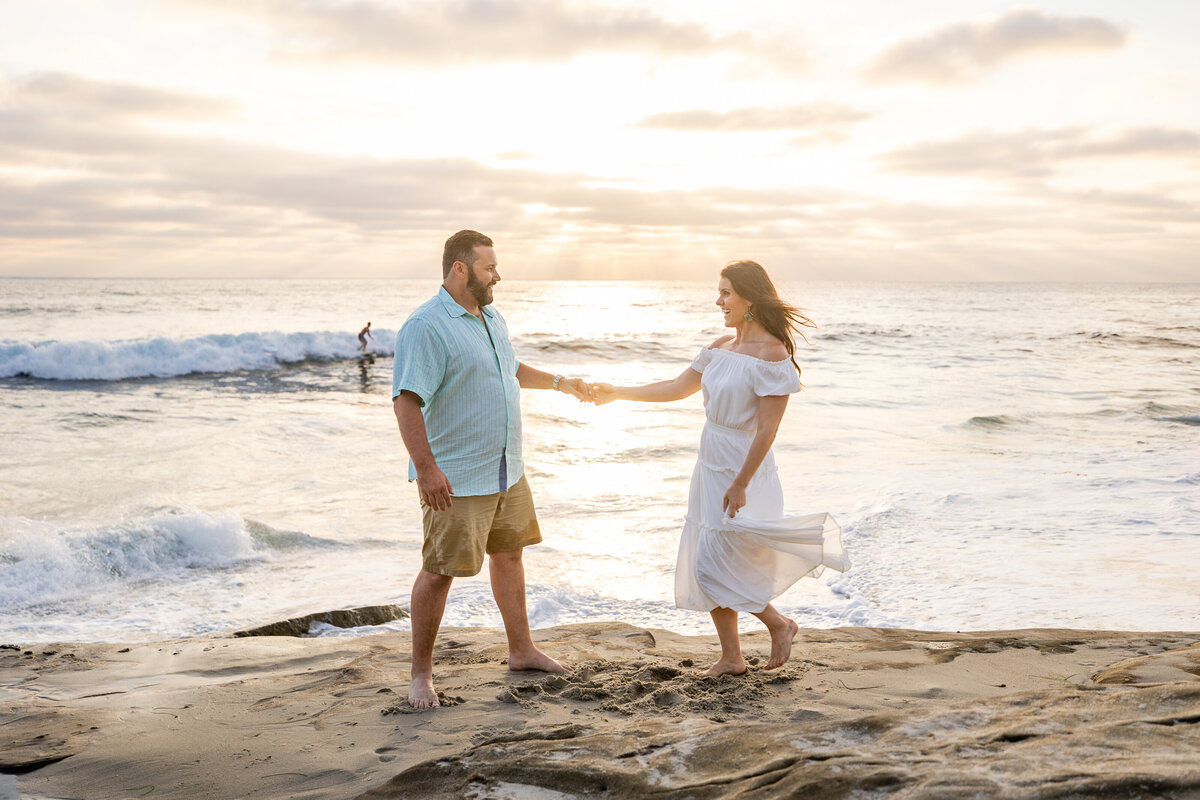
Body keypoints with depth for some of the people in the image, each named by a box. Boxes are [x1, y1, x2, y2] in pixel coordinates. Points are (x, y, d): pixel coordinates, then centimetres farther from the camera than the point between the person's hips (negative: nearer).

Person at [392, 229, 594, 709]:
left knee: (509, 553, 18)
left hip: (507, 471, 9)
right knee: (439, 571, -2)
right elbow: (406, 400, -25)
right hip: (456, 480, -9)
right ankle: (421, 673, 11)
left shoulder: (491, 318, 12)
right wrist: (426, 468, -30)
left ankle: (521, 650, 33)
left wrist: (559, 382, 29)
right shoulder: (425, 327, -18)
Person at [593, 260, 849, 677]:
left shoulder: (771, 354, -17)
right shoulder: (721, 348, 7)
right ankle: (731, 657, 23)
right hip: (710, 468, 8)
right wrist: (617, 392, 16)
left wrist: (740, 484, -20)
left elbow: (767, 429, -19)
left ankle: (779, 624, 15)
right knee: (704, 566, 11)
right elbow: (677, 388, 17)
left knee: (715, 567, -6)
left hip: (744, 472, -8)